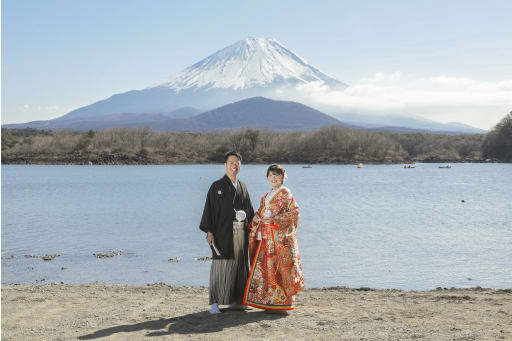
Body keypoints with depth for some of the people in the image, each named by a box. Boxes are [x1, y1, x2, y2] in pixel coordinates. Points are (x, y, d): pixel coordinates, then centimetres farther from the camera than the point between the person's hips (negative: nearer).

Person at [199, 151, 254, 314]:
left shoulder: (242, 187, 14)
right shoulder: (217, 186, -1)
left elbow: (250, 210, 17)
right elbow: (209, 209, -4)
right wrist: (209, 232, -12)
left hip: (240, 233, 5)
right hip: (223, 233, -5)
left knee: (239, 265, 7)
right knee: (220, 266, -7)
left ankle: (235, 301, 16)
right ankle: (215, 303, -3)